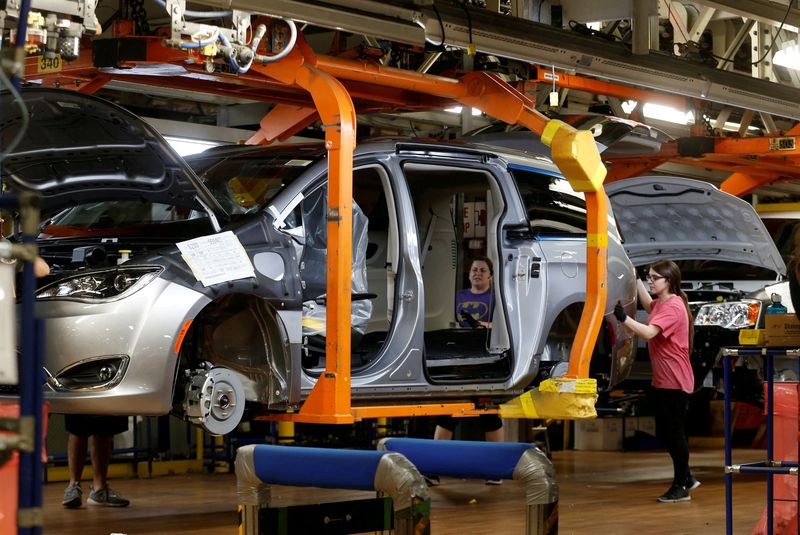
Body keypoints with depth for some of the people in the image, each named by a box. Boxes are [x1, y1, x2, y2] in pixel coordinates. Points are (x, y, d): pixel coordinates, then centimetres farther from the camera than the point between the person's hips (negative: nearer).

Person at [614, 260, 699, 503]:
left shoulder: (673, 307, -19)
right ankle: (686, 478, 28)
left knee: (675, 433, -2)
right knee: (665, 431, 16)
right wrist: (636, 280, 31)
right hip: (662, 380, 10)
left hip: (675, 381, -10)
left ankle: (680, 487, 8)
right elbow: (648, 305, 37)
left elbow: (649, 332, -34)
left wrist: (624, 318, -43)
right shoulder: (661, 303, 11)